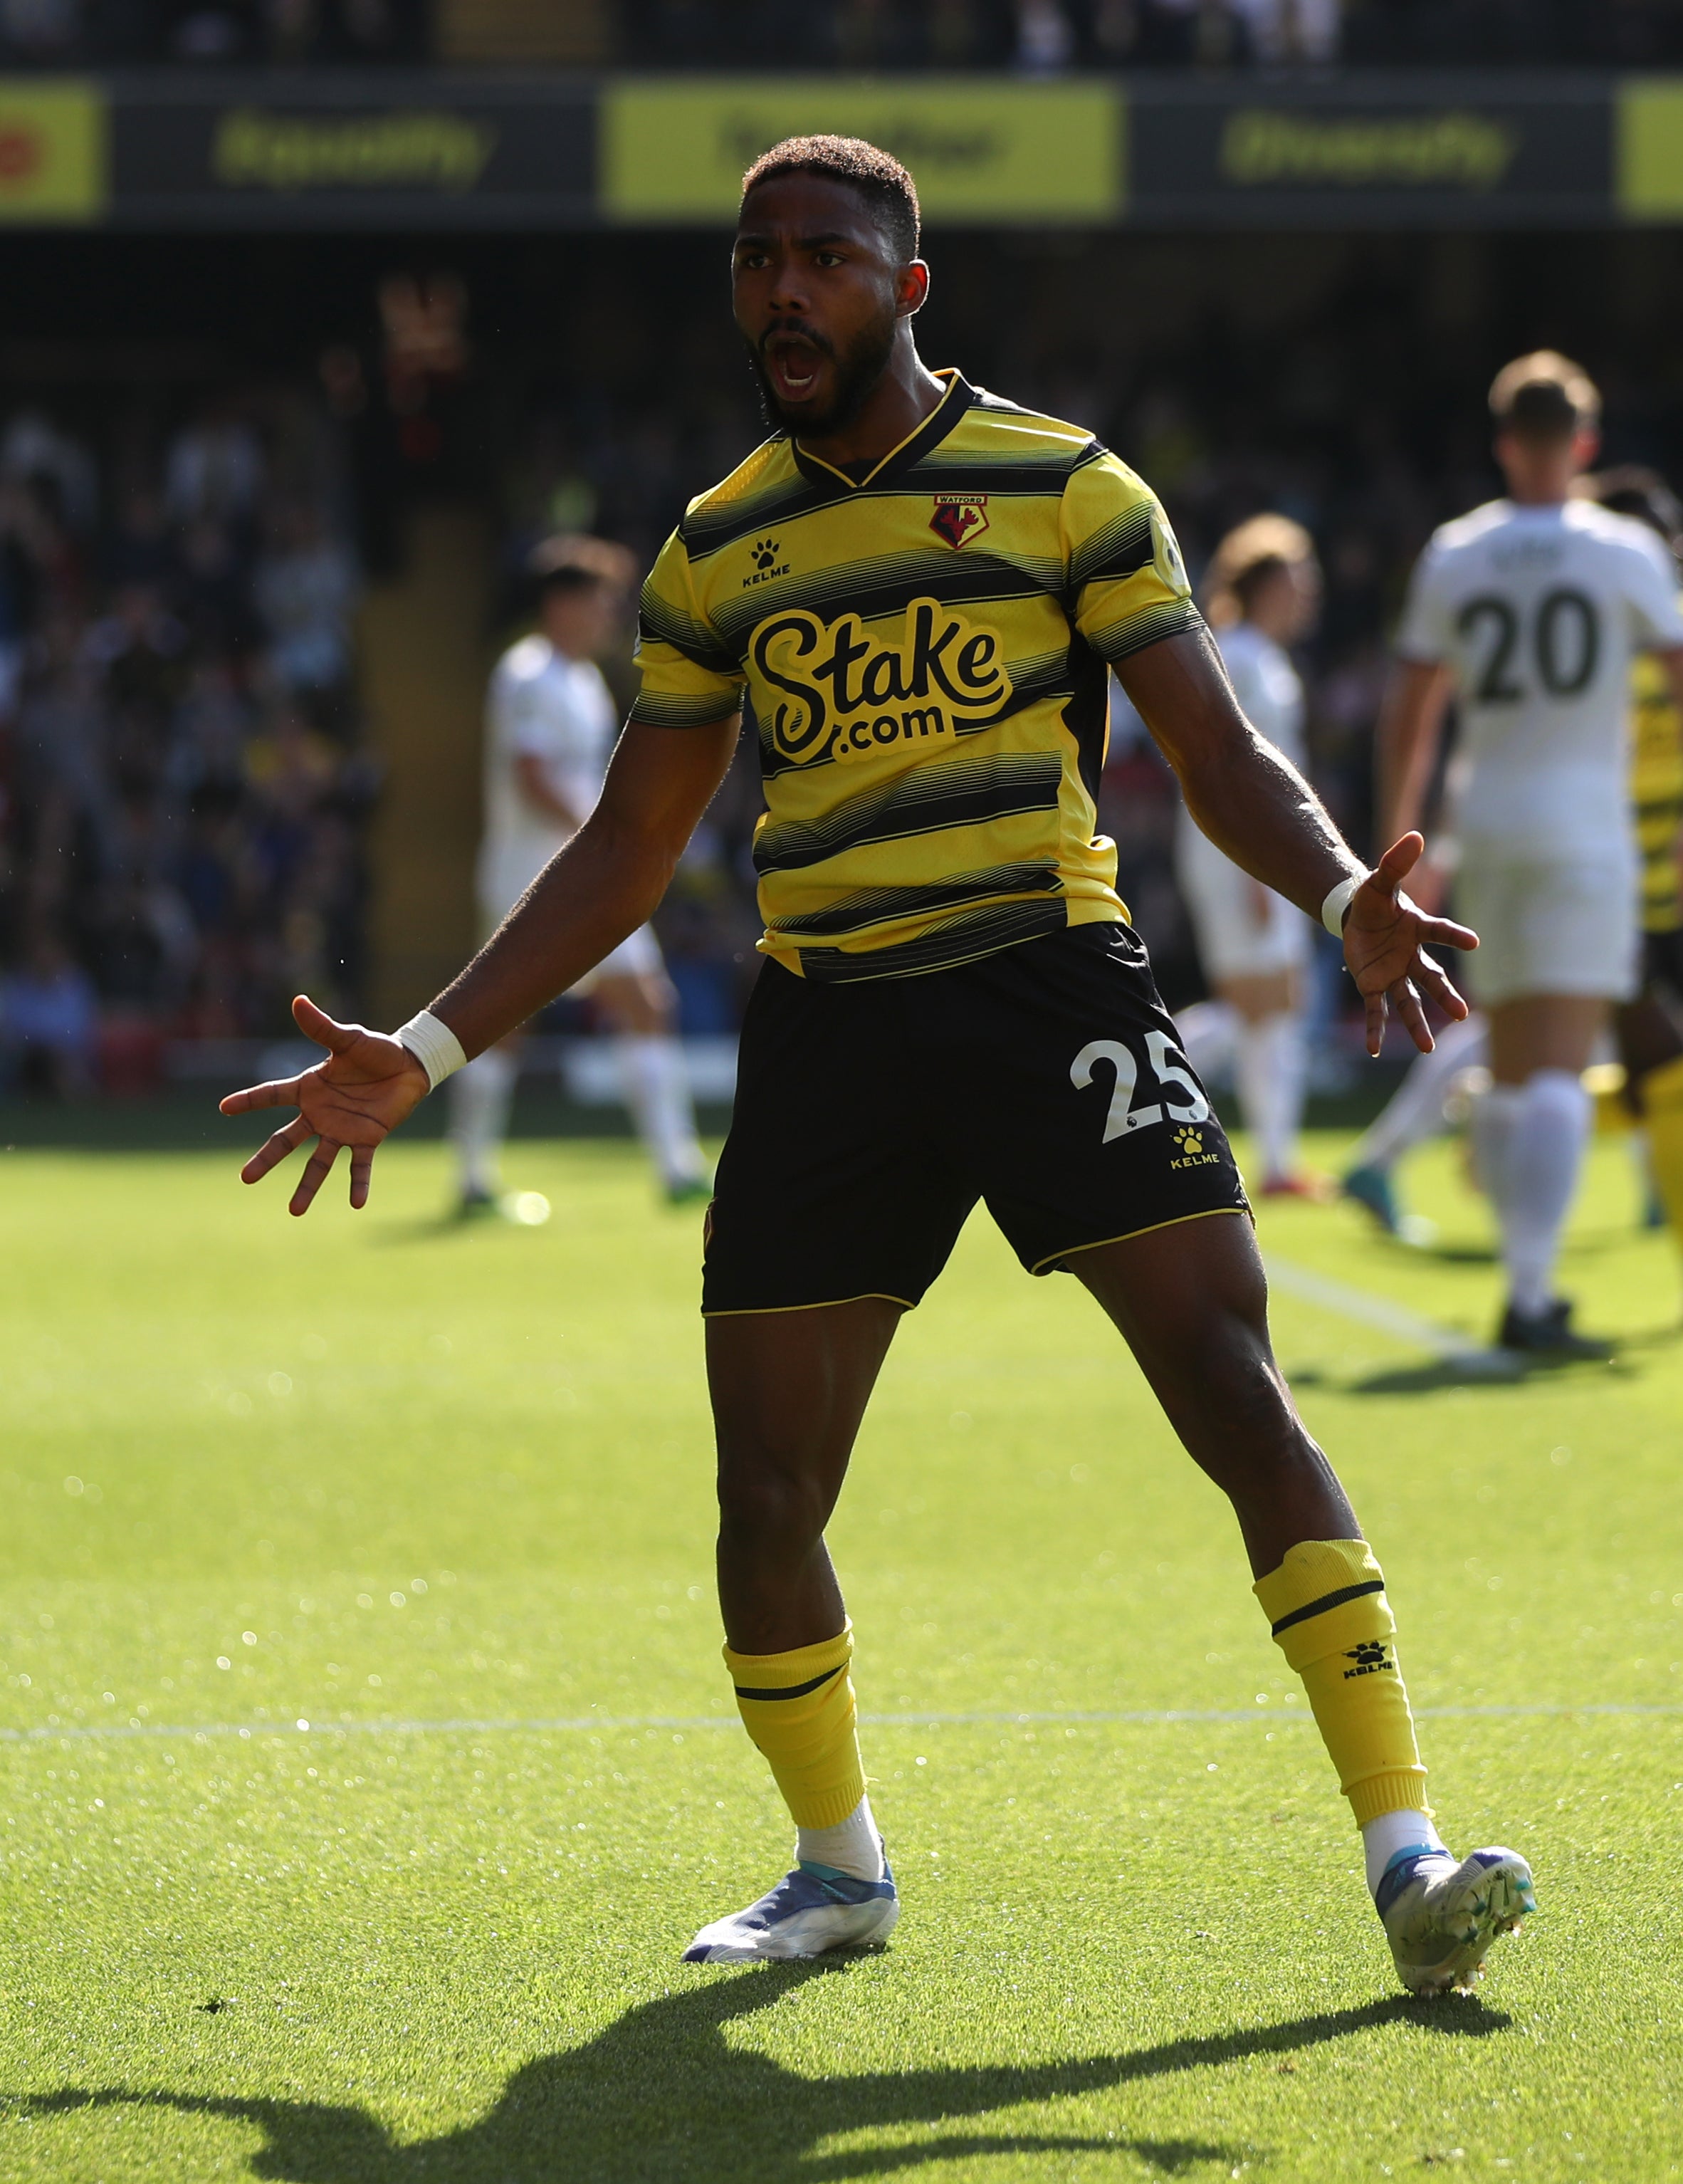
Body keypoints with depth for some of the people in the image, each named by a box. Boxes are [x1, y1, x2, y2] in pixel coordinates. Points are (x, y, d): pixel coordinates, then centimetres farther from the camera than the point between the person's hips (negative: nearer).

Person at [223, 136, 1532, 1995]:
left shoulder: (1062, 486, 3)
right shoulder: (715, 555, 13)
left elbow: (1217, 753, 1)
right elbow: (628, 847, 20)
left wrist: (1347, 898, -20)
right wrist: (423, 1052, 15)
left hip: (1050, 976, -3)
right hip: (824, 1021, 3)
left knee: (1236, 1394, -17)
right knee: (766, 1501, 0)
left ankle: (1403, 1852, -16)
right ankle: (838, 1865, 24)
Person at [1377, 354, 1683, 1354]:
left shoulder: (1452, 556, 5)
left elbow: (1409, 718, 9)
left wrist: (1397, 847, 17)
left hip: (1487, 825, 4)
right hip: (1585, 824, -4)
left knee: (1513, 1069, 15)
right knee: (1562, 1072, -8)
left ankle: (1527, 1280, 22)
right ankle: (1531, 1296, -18)